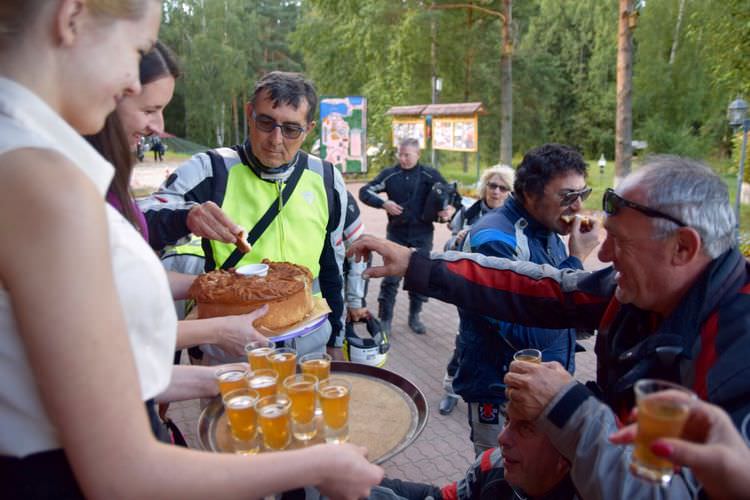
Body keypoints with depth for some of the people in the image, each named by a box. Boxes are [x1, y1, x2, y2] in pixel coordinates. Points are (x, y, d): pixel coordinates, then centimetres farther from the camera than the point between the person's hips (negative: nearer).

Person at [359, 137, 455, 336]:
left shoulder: (430, 175, -1)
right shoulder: (390, 174, -1)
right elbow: (365, 191, 0)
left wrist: (451, 209, -18)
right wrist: (384, 203, -17)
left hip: (422, 235, 1)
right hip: (397, 234, -1)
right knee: (391, 278, -1)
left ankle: (414, 317, 29)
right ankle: (384, 320, 12)